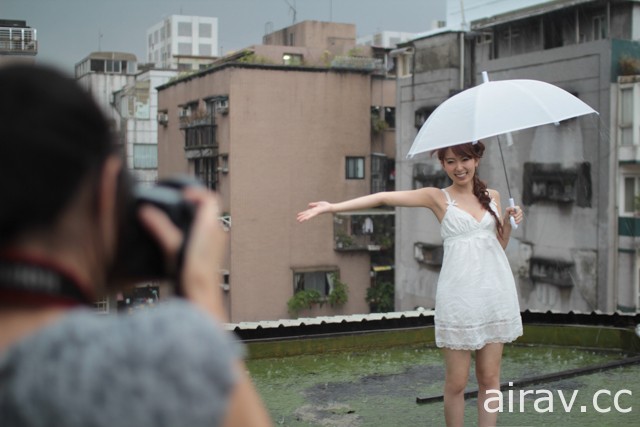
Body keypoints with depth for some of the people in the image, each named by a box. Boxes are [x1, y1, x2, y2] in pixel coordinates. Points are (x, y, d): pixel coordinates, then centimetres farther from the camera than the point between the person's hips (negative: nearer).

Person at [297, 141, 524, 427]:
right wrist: (333, 207, -14)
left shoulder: (492, 196, 11)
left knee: (489, 377, 6)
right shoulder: (438, 198, 1)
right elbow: (385, 197, -7)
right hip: (458, 296, -3)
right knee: (456, 382, 1)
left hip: (495, 293, 3)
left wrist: (510, 222, -1)